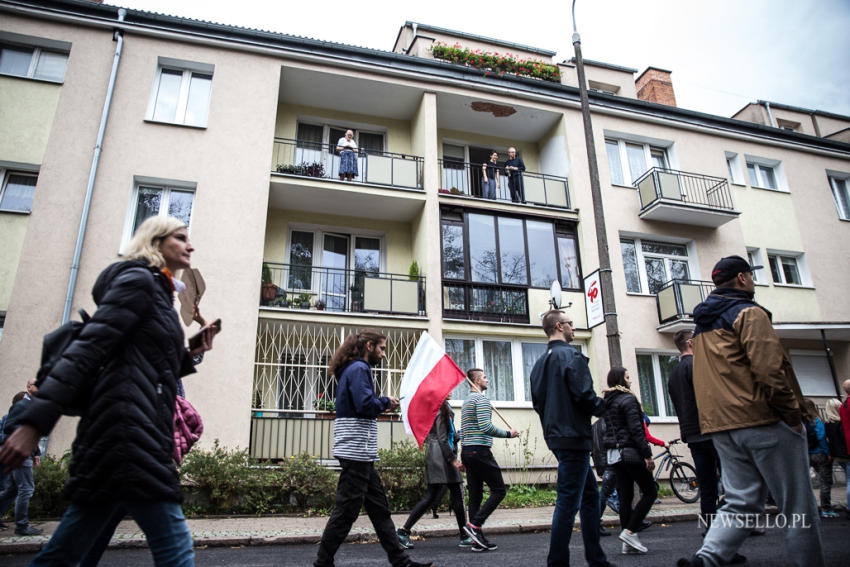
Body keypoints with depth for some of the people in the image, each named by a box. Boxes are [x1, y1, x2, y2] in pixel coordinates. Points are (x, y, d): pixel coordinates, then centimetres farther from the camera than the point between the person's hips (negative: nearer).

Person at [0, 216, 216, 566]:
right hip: (128, 426, -10)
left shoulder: (158, 294, 25)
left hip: (136, 429, 10)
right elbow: (86, 351, -14)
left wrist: (191, 355, 15)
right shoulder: (138, 280, -2)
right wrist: (35, 423, -20)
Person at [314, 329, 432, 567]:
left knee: (379, 507, 12)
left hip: (360, 453, 11)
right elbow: (366, 404, -24)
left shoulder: (353, 369, 19)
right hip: (356, 451, -11)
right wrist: (386, 402, -7)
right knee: (346, 510, -2)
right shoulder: (359, 369, -12)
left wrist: (381, 407, 10)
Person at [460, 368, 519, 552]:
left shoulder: (466, 400, 21)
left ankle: (479, 540, 8)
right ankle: (474, 525, -10)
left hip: (467, 451, 9)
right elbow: (485, 426, -20)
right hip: (480, 450, -9)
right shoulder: (481, 398, -8)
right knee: (499, 490, -2)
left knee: (475, 495, 8)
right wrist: (508, 434, -10)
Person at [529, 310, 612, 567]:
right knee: (568, 502, -4)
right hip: (574, 437, -9)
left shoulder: (540, 363, 15)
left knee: (590, 494, 18)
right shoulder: (571, 355, -12)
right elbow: (584, 395, -19)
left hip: (555, 437, 9)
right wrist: (604, 406, 0)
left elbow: (537, 402, 17)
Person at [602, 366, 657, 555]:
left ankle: (628, 544, 9)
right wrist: (647, 454, -15)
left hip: (614, 453, 8)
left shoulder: (607, 402, 14)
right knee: (650, 491, 3)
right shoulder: (628, 399, -10)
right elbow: (636, 429, -17)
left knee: (625, 497, 8)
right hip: (630, 452, -8)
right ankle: (629, 531, -4)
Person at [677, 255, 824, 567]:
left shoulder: (702, 325, 20)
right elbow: (769, 368, -18)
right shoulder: (748, 313, -7)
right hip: (763, 421, -7)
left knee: (741, 504, 7)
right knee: (798, 508, 4)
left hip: (721, 428, 8)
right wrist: (792, 413, -10)